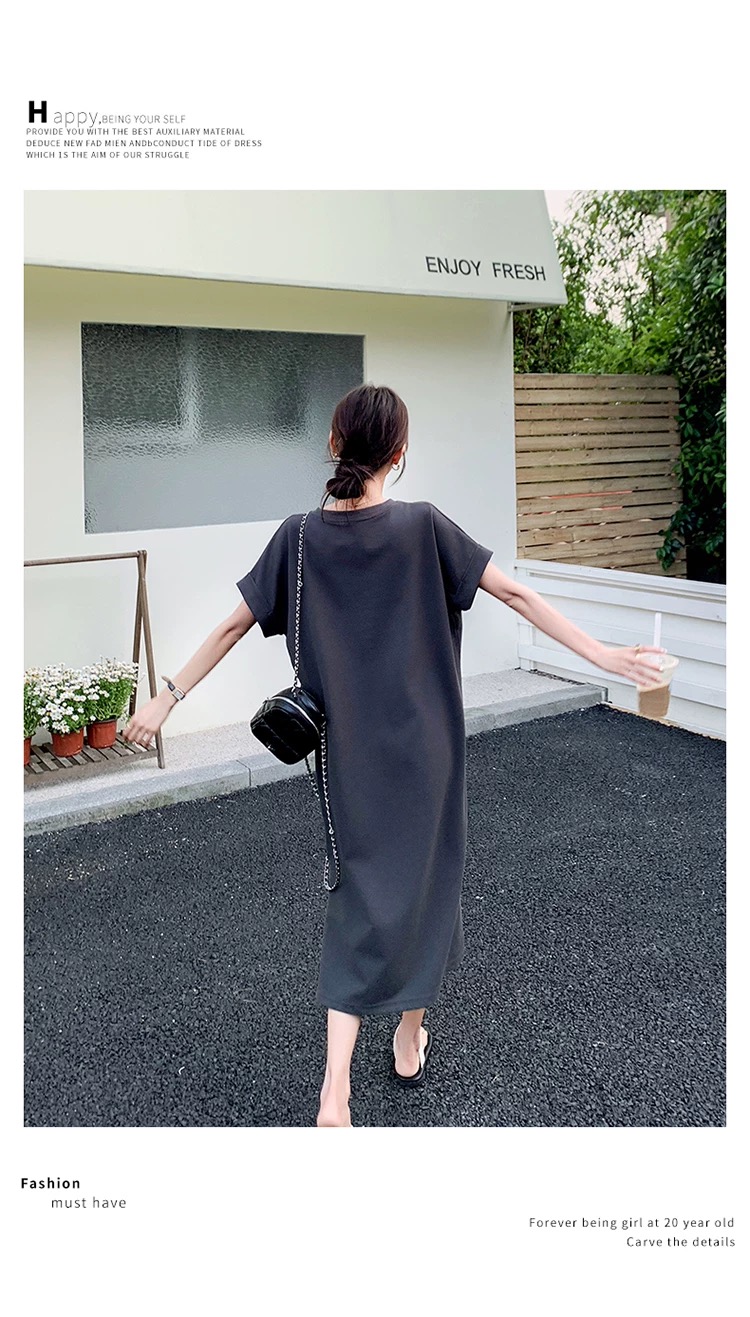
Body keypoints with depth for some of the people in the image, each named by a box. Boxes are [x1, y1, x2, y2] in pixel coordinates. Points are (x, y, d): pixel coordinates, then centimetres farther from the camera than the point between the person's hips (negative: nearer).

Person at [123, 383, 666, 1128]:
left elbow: (232, 627, -1)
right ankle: (410, 1042, 36)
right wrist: (603, 656, -3)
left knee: (361, 893, 11)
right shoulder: (423, 526, -12)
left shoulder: (300, 536, -5)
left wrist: (166, 699, 8)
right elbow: (517, 597, -10)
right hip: (424, 749, -2)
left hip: (348, 753, 2)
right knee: (424, 879, 17)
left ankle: (335, 1089, 2)